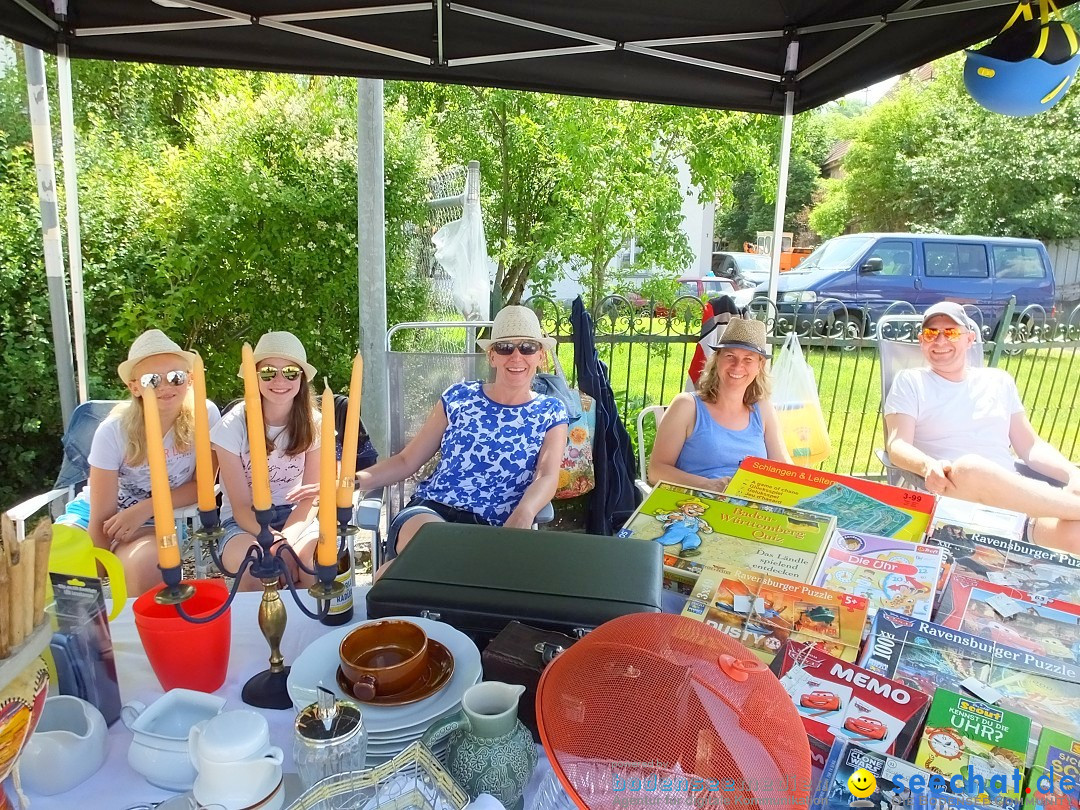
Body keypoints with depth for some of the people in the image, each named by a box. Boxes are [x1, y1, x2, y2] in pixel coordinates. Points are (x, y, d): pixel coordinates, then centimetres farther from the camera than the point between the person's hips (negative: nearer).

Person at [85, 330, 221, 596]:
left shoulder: (204, 415, -18)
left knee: (146, 560, -32)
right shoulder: (113, 432, -20)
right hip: (113, 521, 1)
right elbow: (102, 521, -16)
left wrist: (145, 508, -19)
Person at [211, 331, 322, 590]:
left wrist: (287, 539, -24)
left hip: (296, 517, 2)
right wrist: (275, 541, -30)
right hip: (245, 522, -2)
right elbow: (241, 506, -12)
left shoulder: (313, 424, -5)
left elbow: (311, 497, -4)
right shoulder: (233, 425, -12)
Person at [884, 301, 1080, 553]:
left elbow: (1031, 446, 20)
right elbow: (898, 445, -3)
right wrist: (928, 466, -26)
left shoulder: (999, 381, 21)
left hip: (1014, 500, 2)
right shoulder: (910, 381, 10)